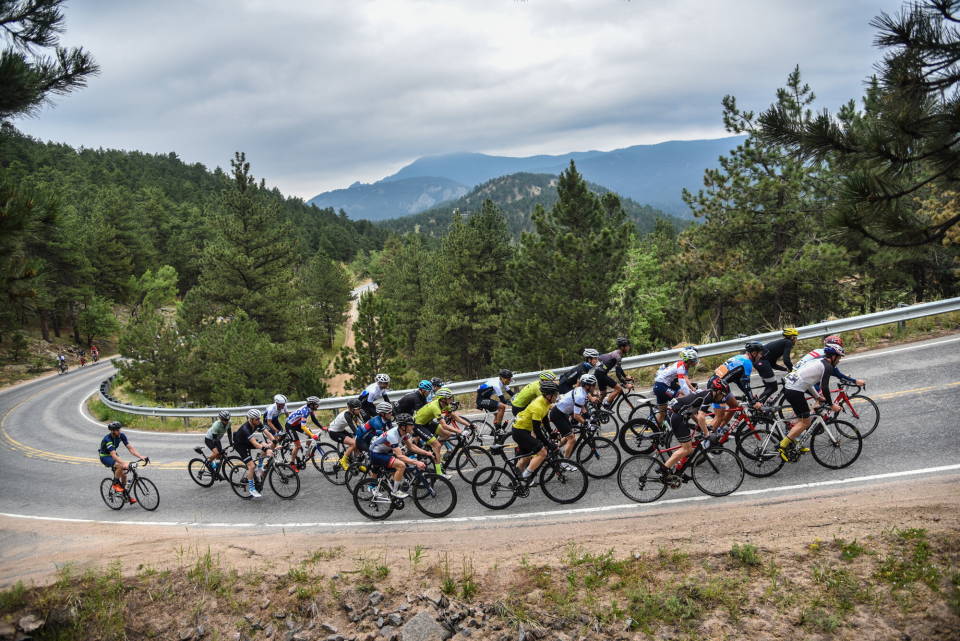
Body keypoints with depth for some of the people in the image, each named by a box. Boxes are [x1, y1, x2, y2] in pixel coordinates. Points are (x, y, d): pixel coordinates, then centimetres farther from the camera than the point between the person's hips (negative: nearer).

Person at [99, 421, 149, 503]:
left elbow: (130, 448, -15)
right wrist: (124, 464, -55)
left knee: (124, 474, -3)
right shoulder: (107, 439, -33)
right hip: (105, 457, -6)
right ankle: (115, 484, -10)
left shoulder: (121, 436, -15)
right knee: (120, 466, -33)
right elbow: (114, 456, -42)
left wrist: (141, 456, -29)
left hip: (114, 454, 6)